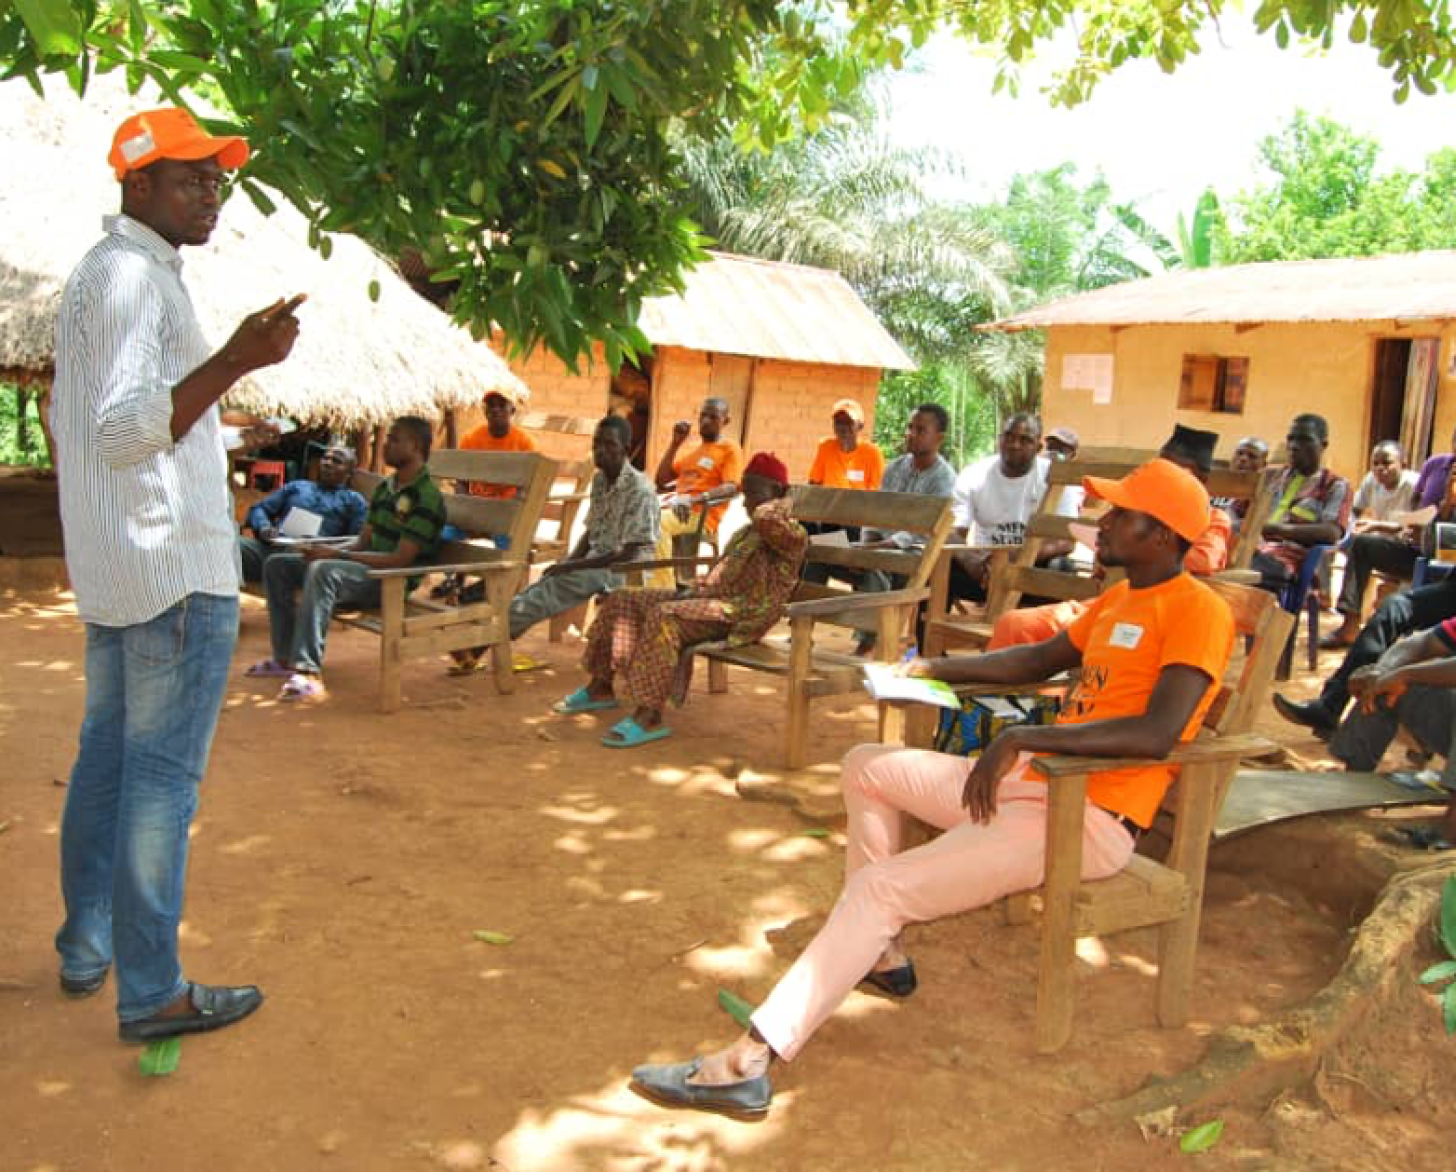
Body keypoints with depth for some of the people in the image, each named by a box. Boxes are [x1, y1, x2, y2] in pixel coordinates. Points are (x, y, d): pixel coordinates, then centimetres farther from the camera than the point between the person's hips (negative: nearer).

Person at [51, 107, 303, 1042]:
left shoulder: (95, 274, 18)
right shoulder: (136, 275, -14)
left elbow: (78, 422, 24)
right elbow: (125, 426, -24)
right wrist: (236, 361, -32)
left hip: (109, 569, 10)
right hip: (177, 565, -10)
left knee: (107, 758, 17)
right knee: (163, 778, -5)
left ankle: (87, 948, 29)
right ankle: (152, 992, 4)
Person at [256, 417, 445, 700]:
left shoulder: (427, 497, -15)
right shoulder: (385, 487, 14)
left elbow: (400, 560, -21)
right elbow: (363, 541, 17)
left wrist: (337, 555, -19)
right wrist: (326, 551, -3)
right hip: (368, 567, 10)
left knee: (322, 571, -36)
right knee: (277, 565, 8)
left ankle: (309, 672, -39)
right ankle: (285, 657, 9)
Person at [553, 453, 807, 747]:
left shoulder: (792, 534, -7)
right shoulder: (746, 532, 25)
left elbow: (765, 518, -32)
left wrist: (783, 502, -10)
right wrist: (693, 592, 11)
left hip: (741, 613, -10)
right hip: (712, 599, 10)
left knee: (663, 616, -35)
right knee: (621, 600, 5)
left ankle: (649, 716, -33)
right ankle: (601, 687, 14)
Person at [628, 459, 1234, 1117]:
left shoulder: (1197, 609, -14)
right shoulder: (1120, 598, 15)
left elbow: (1157, 733, -28)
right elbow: (1041, 660, 27)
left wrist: (1022, 738, -30)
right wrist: (935, 669, 19)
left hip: (1088, 819, -10)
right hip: (1031, 782, 10)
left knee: (880, 887, -21)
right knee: (866, 766, 15)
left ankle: (748, 1063, -19)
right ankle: (878, 951, 14)